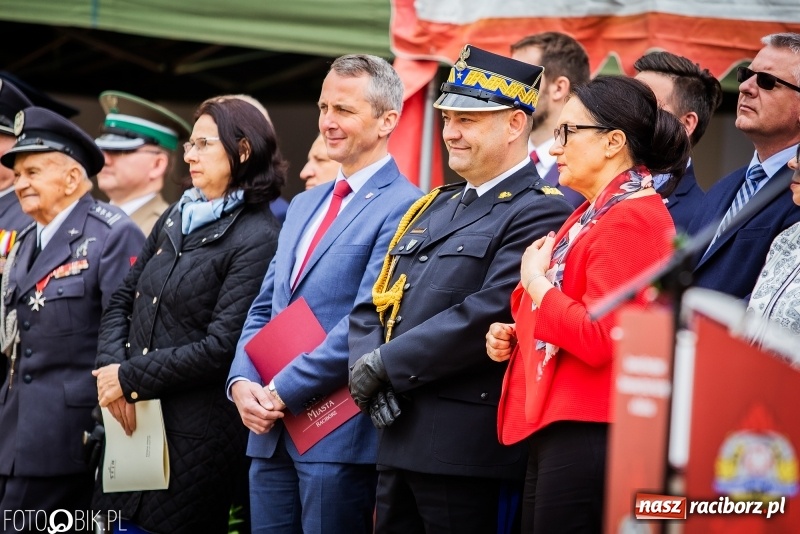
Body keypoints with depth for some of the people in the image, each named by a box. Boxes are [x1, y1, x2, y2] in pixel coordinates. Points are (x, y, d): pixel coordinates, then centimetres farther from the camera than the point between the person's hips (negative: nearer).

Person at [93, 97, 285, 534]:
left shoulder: (257, 239, -12)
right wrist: (111, 369, -6)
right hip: (132, 418, 7)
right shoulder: (176, 219, 11)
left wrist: (130, 378, -13)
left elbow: (220, 347, -17)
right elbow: (122, 302, 13)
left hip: (194, 433, -7)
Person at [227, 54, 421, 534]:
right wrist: (243, 381, 0)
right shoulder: (304, 206, 19)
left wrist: (283, 391, -15)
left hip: (340, 436, -8)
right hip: (272, 432, 8)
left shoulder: (403, 208, -10)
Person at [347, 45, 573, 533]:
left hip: (470, 451, -8)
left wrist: (386, 365, -15)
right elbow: (375, 306, 17)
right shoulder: (434, 208, 19)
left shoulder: (541, 213, -9)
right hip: (400, 440, 8)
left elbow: (489, 315, -20)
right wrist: (367, 377, -4)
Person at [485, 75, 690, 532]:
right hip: (556, 426, 10)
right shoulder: (594, 213, 19)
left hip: (588, 434, -10)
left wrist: (535, 282, -8)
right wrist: (515, 336, 12)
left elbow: (598, 337, -21)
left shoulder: (631, 217, -12)